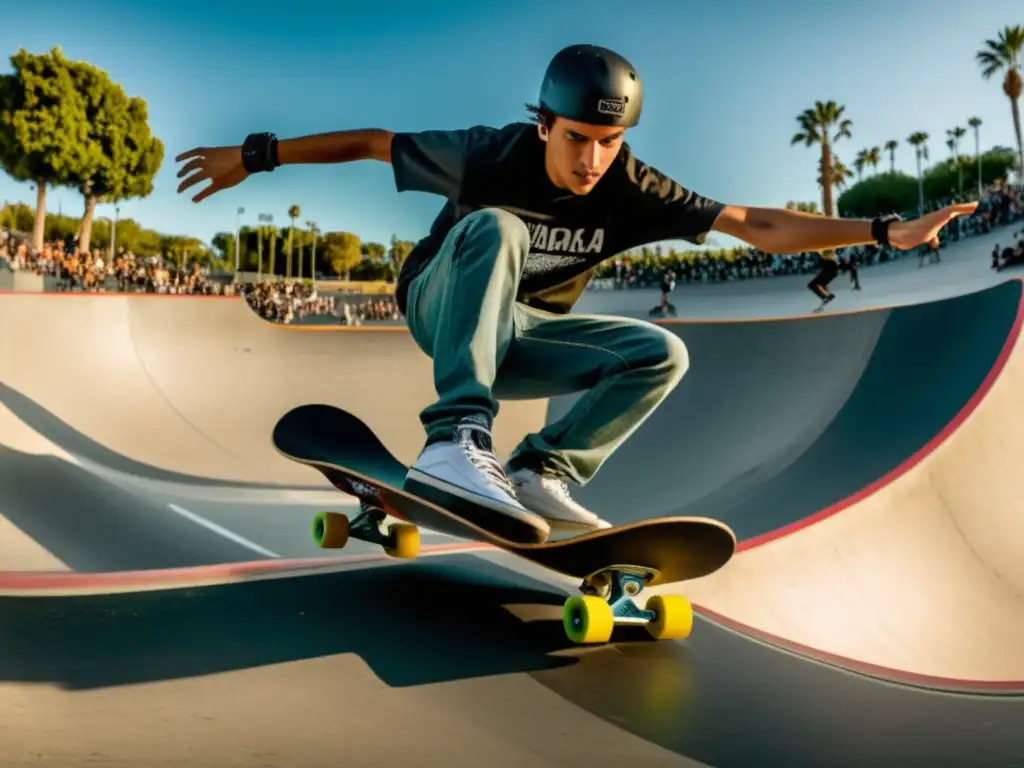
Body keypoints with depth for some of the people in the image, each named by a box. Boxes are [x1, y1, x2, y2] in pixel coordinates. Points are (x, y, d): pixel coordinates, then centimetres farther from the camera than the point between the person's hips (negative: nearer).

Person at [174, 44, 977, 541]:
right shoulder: (491, 155, -23)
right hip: (442, 308, -4)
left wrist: (882, 231, -24)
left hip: (519, 337, 4)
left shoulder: (632, 191, -16)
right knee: (492, 228, -36)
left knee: (662, 353, -14)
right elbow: (371, 141, -13)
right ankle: (457, 439, -49)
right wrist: (256, 156, -8)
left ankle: (542, 472, -21)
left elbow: (757, 225, -18)